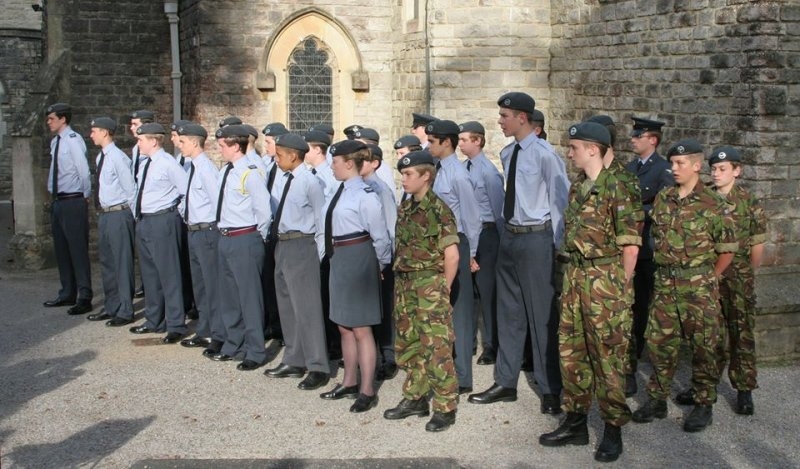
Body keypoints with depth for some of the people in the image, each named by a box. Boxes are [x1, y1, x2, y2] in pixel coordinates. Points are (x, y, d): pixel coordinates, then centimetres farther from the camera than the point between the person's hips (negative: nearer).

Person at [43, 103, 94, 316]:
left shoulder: (73, 140, -14)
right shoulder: (55, 142, 10)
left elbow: (84, 171, -16)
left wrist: (86, 195, -7)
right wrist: (53, 195, 15)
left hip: (73, 202, -9)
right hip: (57, 201, 9)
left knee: (78, 250, -4)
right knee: (61, 250, 15)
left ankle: (84, 298, 2)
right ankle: (67, 294, 27)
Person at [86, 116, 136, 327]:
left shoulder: (118, 158, -17)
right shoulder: (101, 157, 10)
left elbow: (130, 189, -15)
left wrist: (128, 215, -9)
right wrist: (102, 212, 16)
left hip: (119, 215, -9)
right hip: (104, 214, 9)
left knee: (122, 262, -1)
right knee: (106, 262, 17)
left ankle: (125, 311, 8)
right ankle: (111, 307, 29)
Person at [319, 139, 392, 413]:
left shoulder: (364, 195, -16)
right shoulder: (340, 191, 8)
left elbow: (380, 236, -11)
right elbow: (333, 226, 12)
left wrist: (381, 266, 1)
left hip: (358, 261, -9)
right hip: (339, 259, 9)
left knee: (360, 328, 0)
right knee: (344, 326, 17)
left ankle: (367, 391, 12)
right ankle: (349, 382, 31)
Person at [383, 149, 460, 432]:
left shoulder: (439, 210, -12)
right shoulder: (405, 208, 10)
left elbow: (451, 255, -13)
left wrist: (442, 289, -7)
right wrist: (400, 278, 10)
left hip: (431, 286, -8)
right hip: (405, 286, 8)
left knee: (437, 348, -3)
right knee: (407, 344, 15)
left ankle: (445, 408, 7)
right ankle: (414, 398, 28)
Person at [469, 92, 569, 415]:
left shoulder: (545, 156, -15)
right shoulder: (507, 154, 8)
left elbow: (561, 201, -10)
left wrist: (557, 244, -8)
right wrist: (507, 231, 18)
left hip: (536, 239, -8)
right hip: (509, 235, 8)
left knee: (541, 314, 1)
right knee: (508, 311, 15)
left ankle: (550, 390, 15)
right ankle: (505, 382, 27)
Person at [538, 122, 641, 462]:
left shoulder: (616, 187, -12)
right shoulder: (577, 187, 12)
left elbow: (630, 244, -12)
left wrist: (620, 287, -8)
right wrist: (574, 277, 12)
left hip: (605, 278, -8)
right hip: (575, 276, 8)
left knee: (608, 356, 0)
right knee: (571, 350, 12)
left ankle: (613, 431, 12)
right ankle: (575, 422, 24)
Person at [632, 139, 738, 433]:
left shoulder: (713, 205, -7)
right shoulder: (662, 199, 7)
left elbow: (727, 249, -2)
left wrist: (707, 279, 2)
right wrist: (667, 269, 12)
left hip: (699, 287, -4)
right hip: (665, 284, 5)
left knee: (703, 346, 3)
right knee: (659, 342, 8)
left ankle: (704, 405, 16)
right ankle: (657, 400, 20)